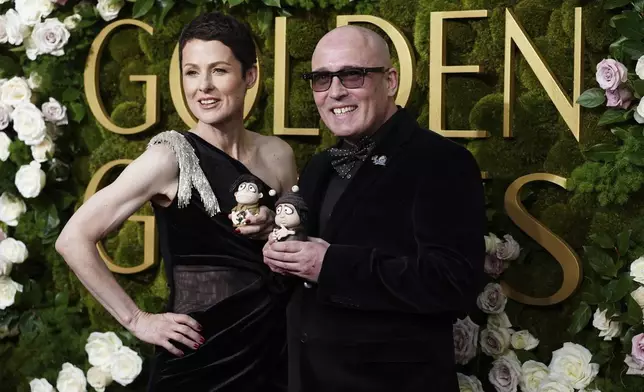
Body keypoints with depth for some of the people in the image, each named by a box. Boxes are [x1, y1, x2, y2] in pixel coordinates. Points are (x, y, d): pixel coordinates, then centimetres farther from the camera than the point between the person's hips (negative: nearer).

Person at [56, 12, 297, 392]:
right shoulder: (170, 157, -13)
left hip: (277, 343, 4)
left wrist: (276, 231, -7)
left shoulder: (278, 154, 1)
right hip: (201, 356, -4)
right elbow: (74, 238, -14)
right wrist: (137, 320, -11)